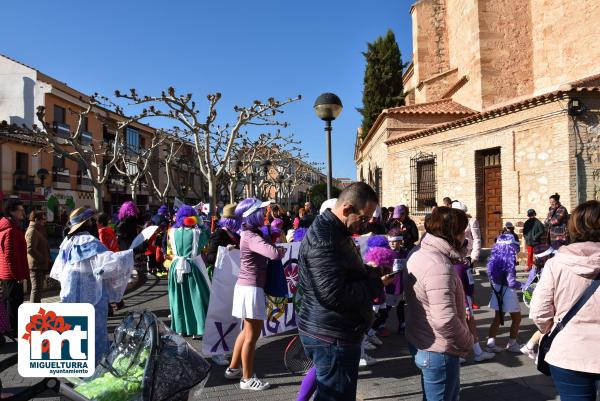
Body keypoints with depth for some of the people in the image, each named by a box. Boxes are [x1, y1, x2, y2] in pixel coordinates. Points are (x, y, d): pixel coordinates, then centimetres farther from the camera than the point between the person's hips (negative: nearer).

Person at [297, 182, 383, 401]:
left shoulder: (336, 232, 11)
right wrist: (376, 283, -17)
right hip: (332, 337, -10)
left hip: (334, 333, 10)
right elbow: (335, 295, -30)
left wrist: (371, 273, 3)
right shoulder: (323, 240, -23)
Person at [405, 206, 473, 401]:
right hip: (438, 351, -9)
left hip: (419, 342, 9)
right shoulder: (439, 267, -28)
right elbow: (446, 320, -31)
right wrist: (467, 342, -16)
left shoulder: (418, 255, 3)